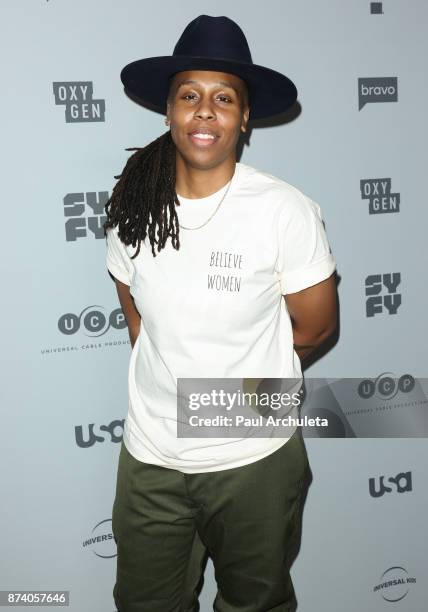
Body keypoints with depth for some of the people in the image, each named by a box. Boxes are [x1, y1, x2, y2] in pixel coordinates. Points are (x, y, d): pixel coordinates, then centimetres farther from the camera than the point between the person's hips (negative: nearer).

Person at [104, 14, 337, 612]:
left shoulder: (285, 210, -16)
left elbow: (315, 324, -6)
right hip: (150, 457, 3)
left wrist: (226, 378, 2)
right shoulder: (132, 205, -5)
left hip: (254, 458, -3)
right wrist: (169, 385, 2)